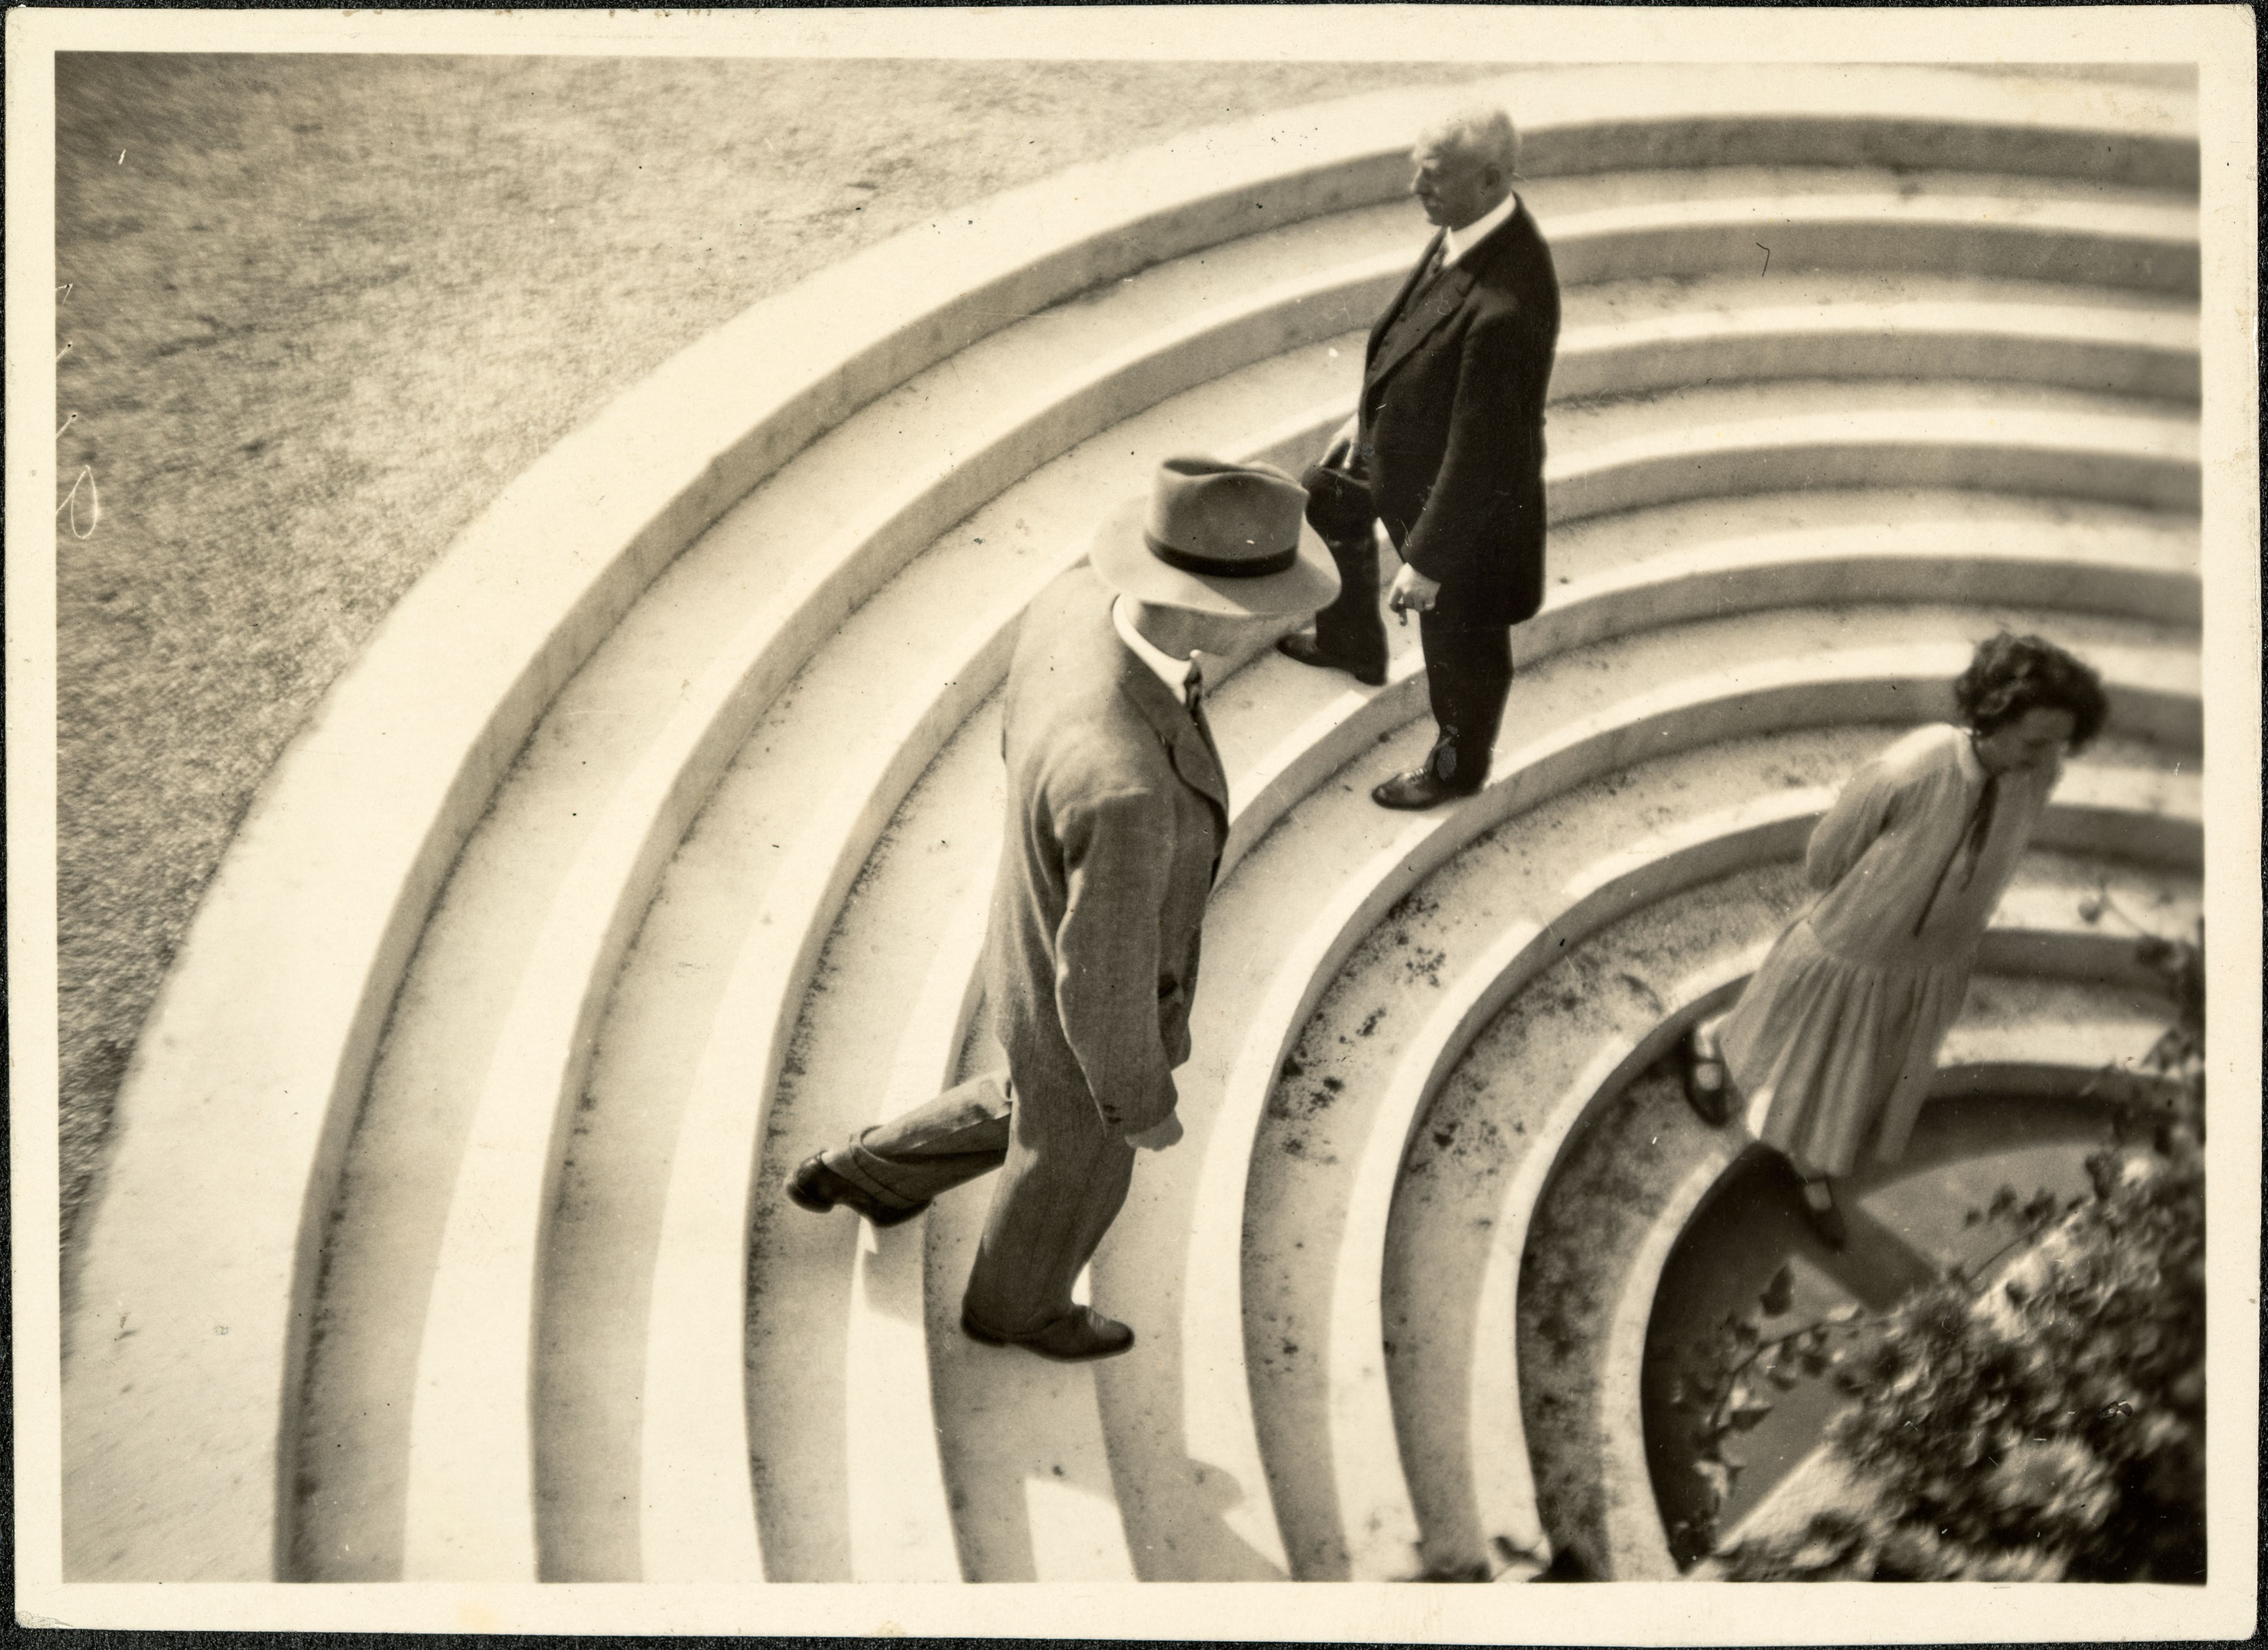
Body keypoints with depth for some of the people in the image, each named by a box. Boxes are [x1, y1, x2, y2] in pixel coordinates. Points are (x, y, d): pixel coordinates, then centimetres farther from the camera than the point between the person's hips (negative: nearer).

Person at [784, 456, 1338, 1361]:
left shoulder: (1078, 600, -24)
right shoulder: (1128, 788, -50)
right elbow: (1103, 983, -33)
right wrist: (1142, 1108, -12)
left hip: (1056, 931, 7)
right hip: (1081, 1013, -7)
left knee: (1041, 1106, 39)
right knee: (1074, 1163, 28)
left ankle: (871, 1172, 59)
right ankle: (1015, 1300, 62)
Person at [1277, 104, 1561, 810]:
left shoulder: (1506, 309, -42)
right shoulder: (1469, 227, -14)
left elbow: (1480, 450, -32)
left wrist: (1429, 561, -22)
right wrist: (1368, 415, 16)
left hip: (1460, 491, -9)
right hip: (1399, 441, 9)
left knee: (1457, 635, 17)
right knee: (1327, 504, 34)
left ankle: (1458, 764, 48)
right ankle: (1351, 644, 62)